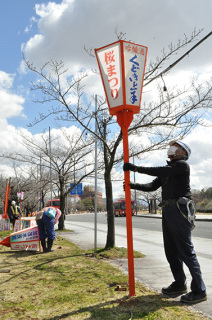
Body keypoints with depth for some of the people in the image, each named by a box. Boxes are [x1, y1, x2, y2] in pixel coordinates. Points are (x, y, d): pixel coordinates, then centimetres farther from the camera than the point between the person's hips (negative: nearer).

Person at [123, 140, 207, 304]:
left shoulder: (183, 165, -5)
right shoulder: (166, 169, 21)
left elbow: (160, 172, -19)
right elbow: (152, 186, 13)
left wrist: (136, 168, -18)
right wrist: (133, 185, 0)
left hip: (179, 210, -9)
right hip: (167, 211, 9)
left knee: (186, 251, -6)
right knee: (171, 251, 13)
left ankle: (199, 290, 6)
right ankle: (180, 284, 26)